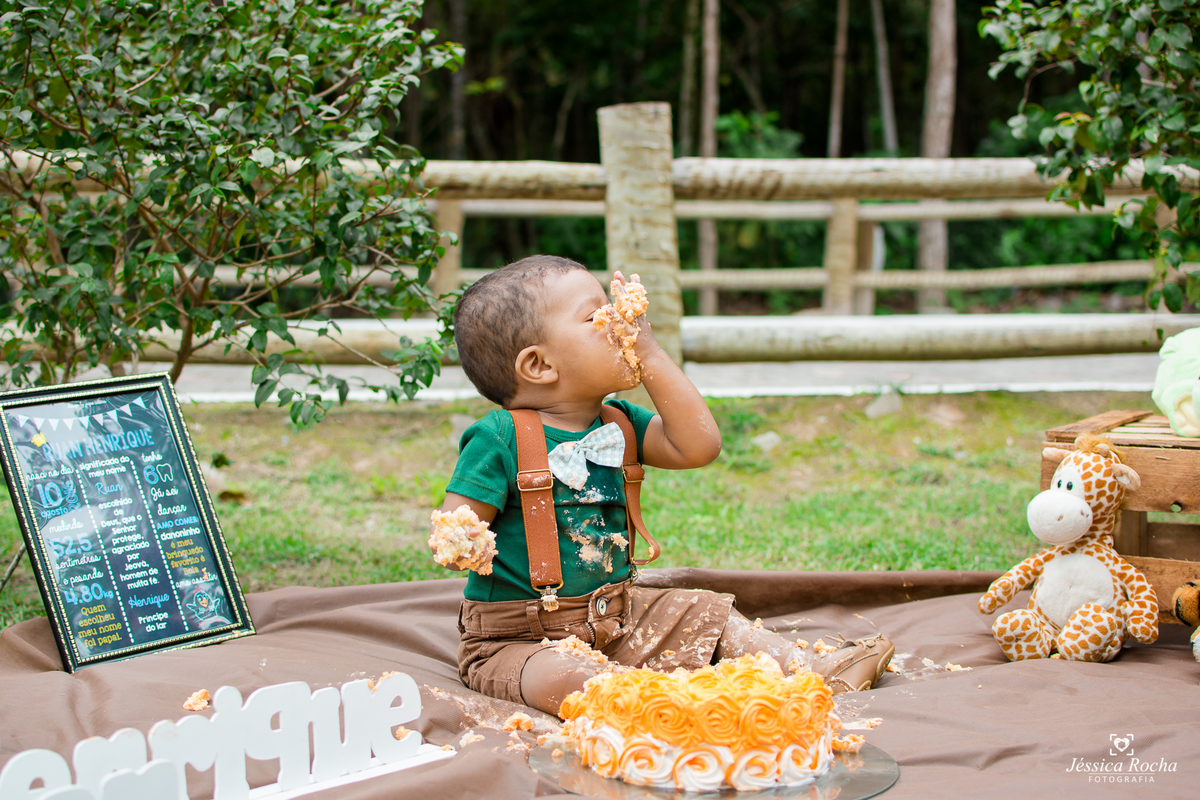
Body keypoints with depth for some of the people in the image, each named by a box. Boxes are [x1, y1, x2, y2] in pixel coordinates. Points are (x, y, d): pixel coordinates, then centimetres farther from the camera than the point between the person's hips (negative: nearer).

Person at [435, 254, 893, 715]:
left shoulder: (616, 424, 6)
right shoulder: (497, 440, -16)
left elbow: (698, 446, -3)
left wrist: (649, 352, -7)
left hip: (616, 619, 8)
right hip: (521, 639, -7)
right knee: (561, 678, -37)